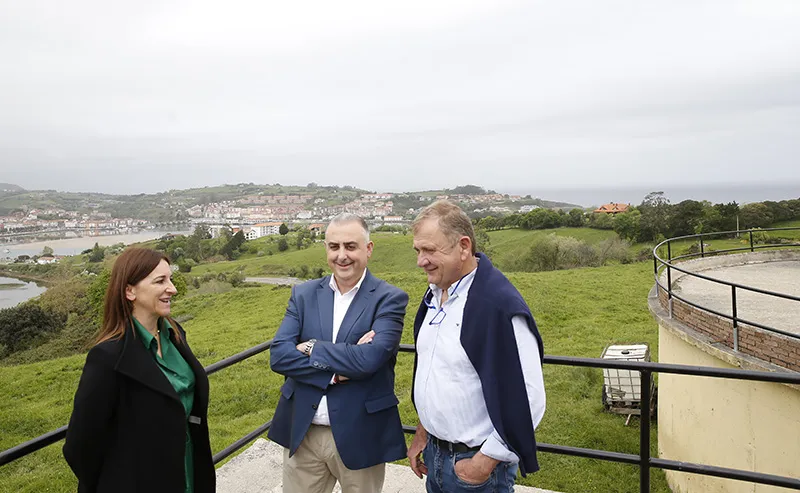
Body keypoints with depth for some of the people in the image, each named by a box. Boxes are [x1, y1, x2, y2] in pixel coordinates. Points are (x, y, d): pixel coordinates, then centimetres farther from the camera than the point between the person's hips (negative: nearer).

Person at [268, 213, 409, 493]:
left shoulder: (389, 299, -9)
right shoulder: (304, 294, 2)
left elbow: (370, 359, -23)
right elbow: (278, 355, -8)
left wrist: (311, 348, -13)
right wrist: (336, 370, -18)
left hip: (359, 436, -3)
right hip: (302, 433, 3)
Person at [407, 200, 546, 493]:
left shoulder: (499, 305, -24)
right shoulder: (434, 295, 3)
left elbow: (526, 399, -23)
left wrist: (485, 462, -17)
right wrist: (423, 432, 13)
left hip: (476, 462, -7)